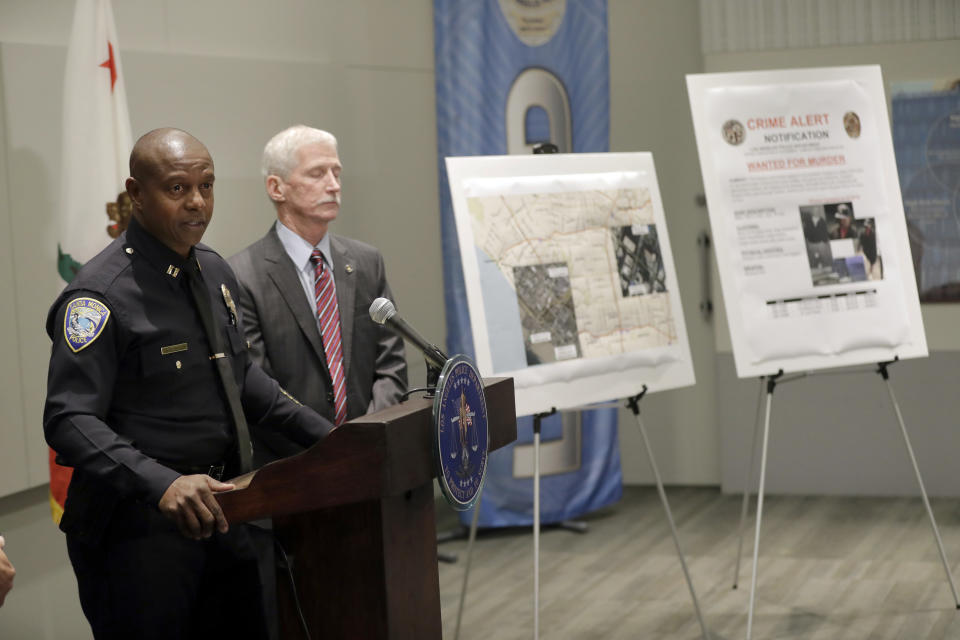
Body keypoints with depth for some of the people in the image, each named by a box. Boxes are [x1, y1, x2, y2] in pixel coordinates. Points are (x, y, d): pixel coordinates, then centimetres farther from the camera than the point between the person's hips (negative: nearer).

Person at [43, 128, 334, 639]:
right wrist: (161, 484, -37)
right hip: (138, 523, -8)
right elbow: (70, 419, -23)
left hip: (216, 512, 8)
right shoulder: (101, 294, -17)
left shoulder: (215, 272, 9)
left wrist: (325, 437, 10)